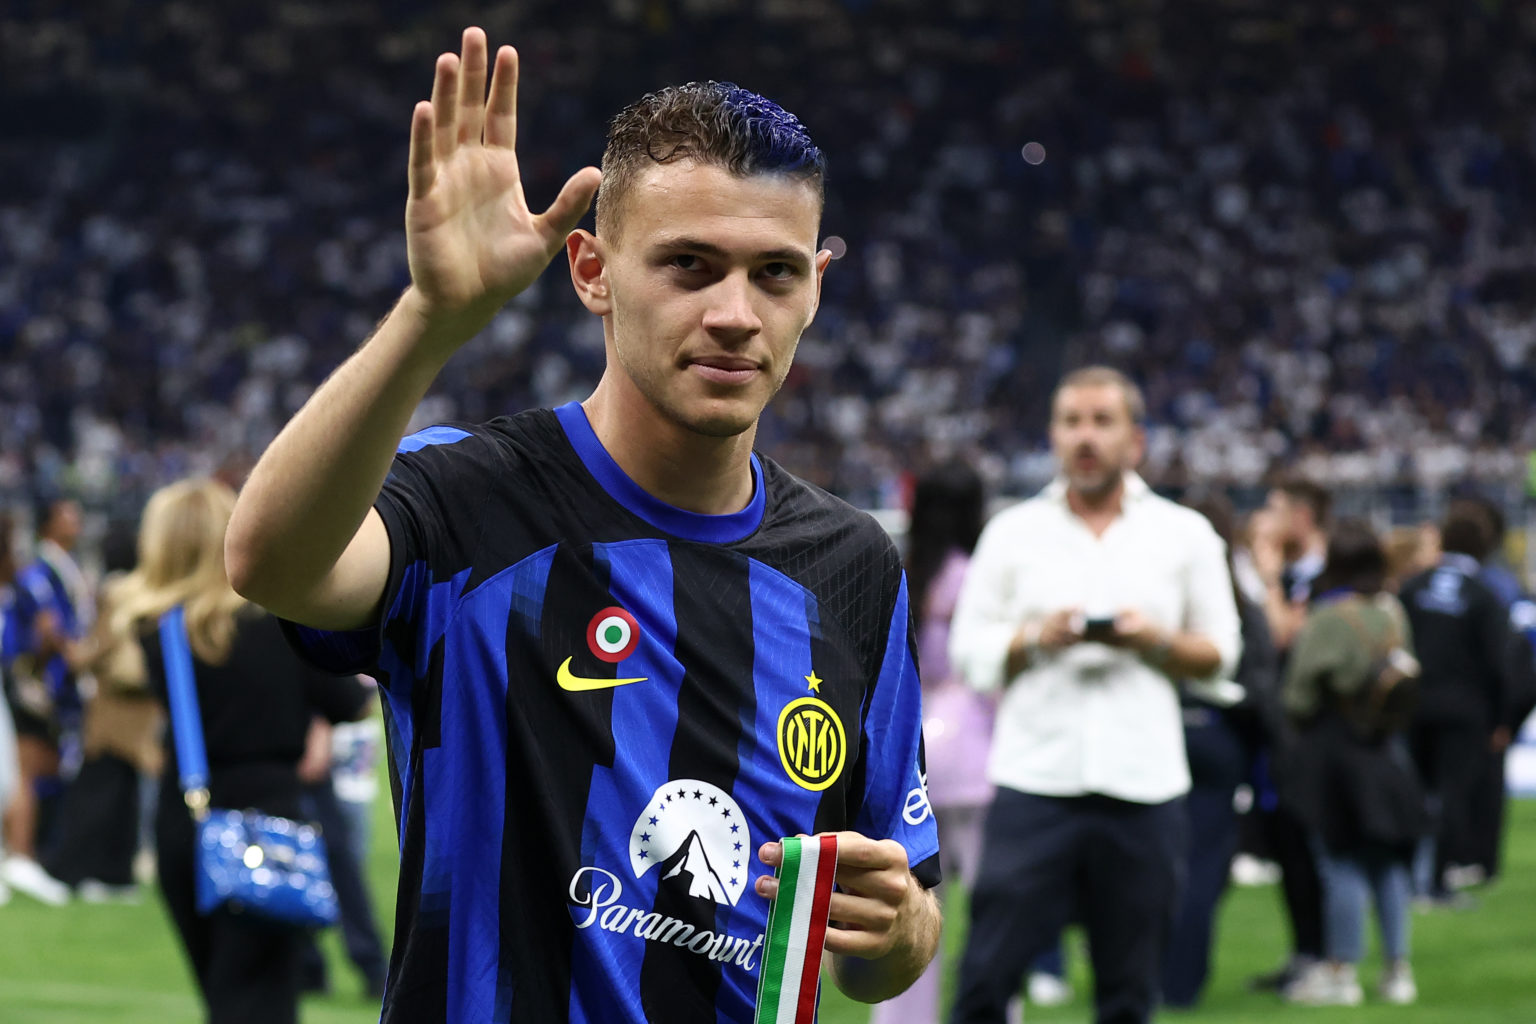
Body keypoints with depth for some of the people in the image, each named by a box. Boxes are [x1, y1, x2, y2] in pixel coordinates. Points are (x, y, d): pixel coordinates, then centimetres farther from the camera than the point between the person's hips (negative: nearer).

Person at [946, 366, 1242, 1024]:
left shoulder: (1184, 535, 11)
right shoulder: (1012, 532, 11)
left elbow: (1220, 654, 10)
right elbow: (969, 650, 8)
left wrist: (1156, 641, -8)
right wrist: (1034, 638, -10)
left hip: (1143, 788, 1)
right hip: (1034, 776, 0)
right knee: (988, 971, -8)